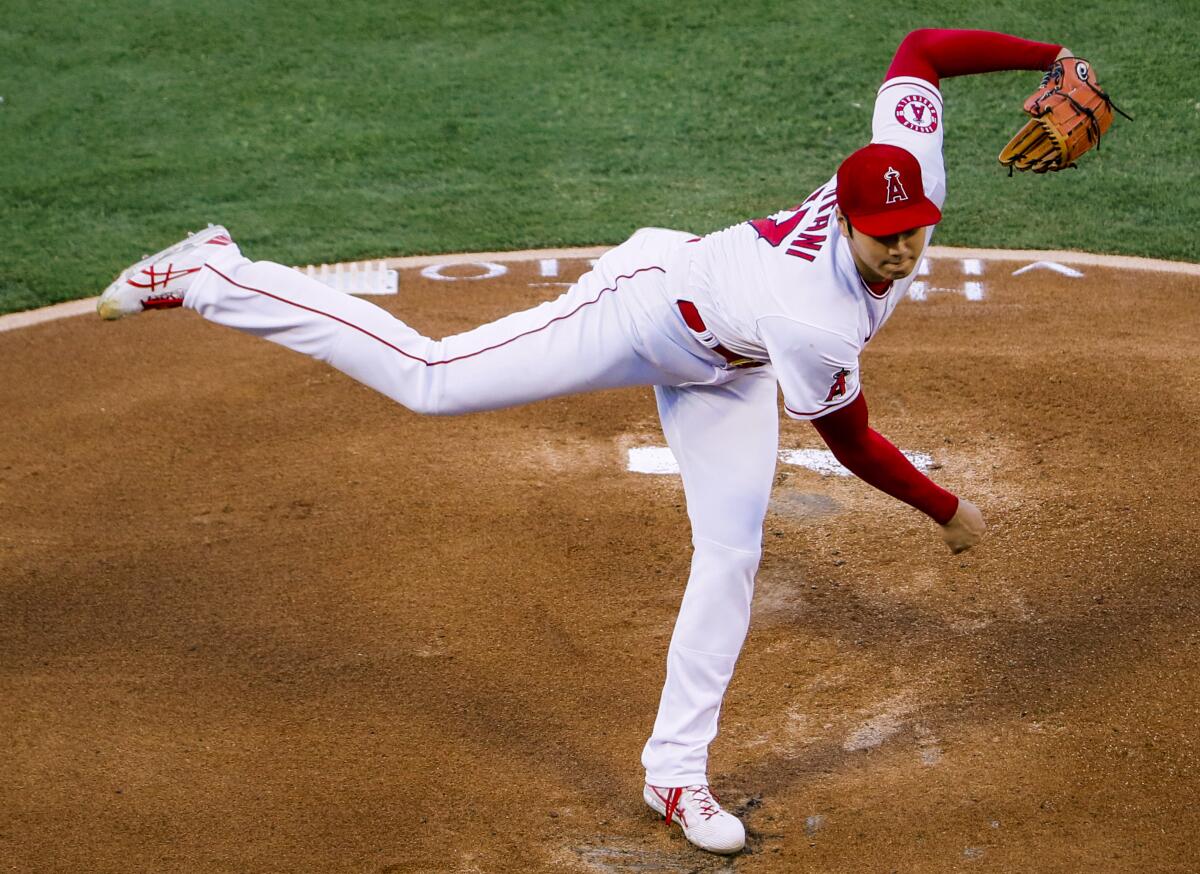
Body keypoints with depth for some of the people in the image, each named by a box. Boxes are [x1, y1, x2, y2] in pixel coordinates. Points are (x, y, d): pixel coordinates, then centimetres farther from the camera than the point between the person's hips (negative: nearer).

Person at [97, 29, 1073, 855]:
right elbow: (853, 443, -25)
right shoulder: (816, 325, -41)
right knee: (428, 377, -9)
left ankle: (677, 771, 14)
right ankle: (213, 277, 2)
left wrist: (1046, 56, -7)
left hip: (722, 366, 8)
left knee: (731, 556, 3)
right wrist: (949, 510, -13)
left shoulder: (911, 164, -25)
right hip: (647, 303, -8)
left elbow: (919, 47, -10)